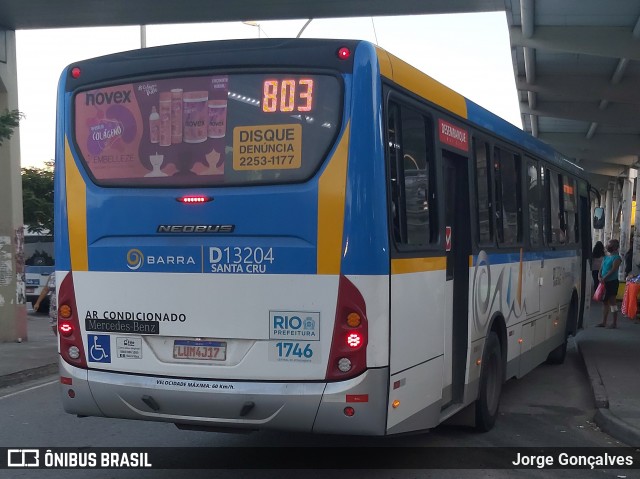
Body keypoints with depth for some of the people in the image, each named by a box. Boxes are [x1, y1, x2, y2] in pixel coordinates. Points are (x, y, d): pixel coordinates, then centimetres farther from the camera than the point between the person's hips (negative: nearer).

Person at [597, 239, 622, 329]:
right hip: (604, 282, 8)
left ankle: (615, 323, 0)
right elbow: (601, 268, 13)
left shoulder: (616, 258, -10)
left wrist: (604, 278, -24)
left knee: (612, 301, -5)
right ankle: (604, 322, 17)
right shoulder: (606, 257, 14)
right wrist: (599, 276, -6)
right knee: (605, 302, 11)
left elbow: (613, 270, -19)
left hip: (612, 282, -8)